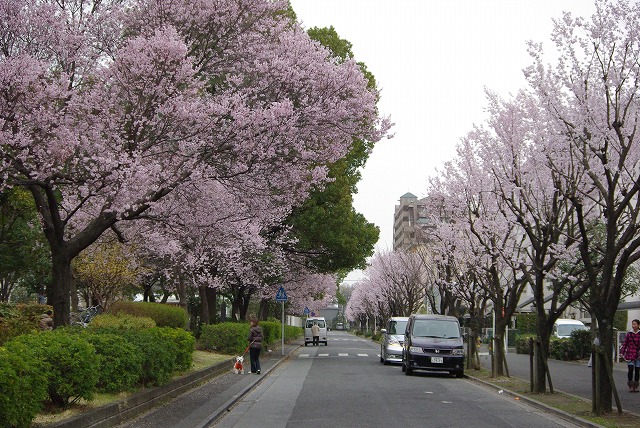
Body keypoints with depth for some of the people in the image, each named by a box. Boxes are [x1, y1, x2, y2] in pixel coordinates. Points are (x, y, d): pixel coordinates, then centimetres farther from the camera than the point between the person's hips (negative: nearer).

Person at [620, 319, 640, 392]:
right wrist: (622, 353, 2)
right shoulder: (629, 334, 1)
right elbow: (625, 343, 5)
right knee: (631, 369, -10)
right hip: (630, 354, -1)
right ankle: (630, 386, -1)